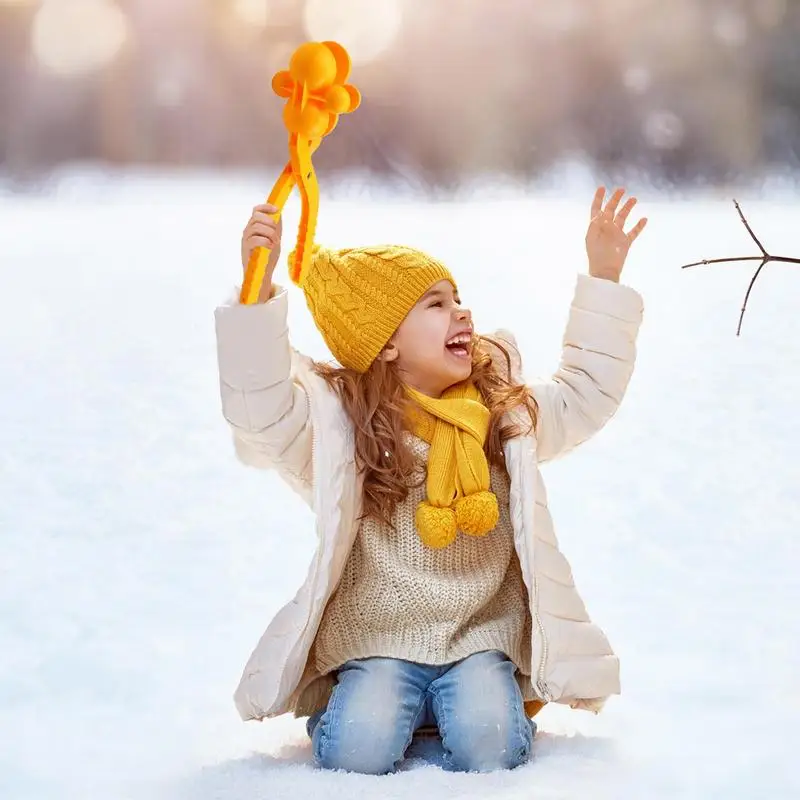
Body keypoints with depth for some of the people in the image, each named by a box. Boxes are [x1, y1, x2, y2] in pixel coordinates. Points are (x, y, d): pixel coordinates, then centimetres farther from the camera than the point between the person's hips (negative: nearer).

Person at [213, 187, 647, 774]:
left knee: (488, 751, -24)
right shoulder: (339, 422, -9)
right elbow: (260, 411, -24)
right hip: (376, 643, -2)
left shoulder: (507, 412, 7)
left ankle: (486, 698, 11)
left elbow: (586, 393, 17)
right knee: (357, 755, -25)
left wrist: (604, 279, 11)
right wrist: (258, 289, -35)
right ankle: (347, 704, 9)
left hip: (482, 637, 2)